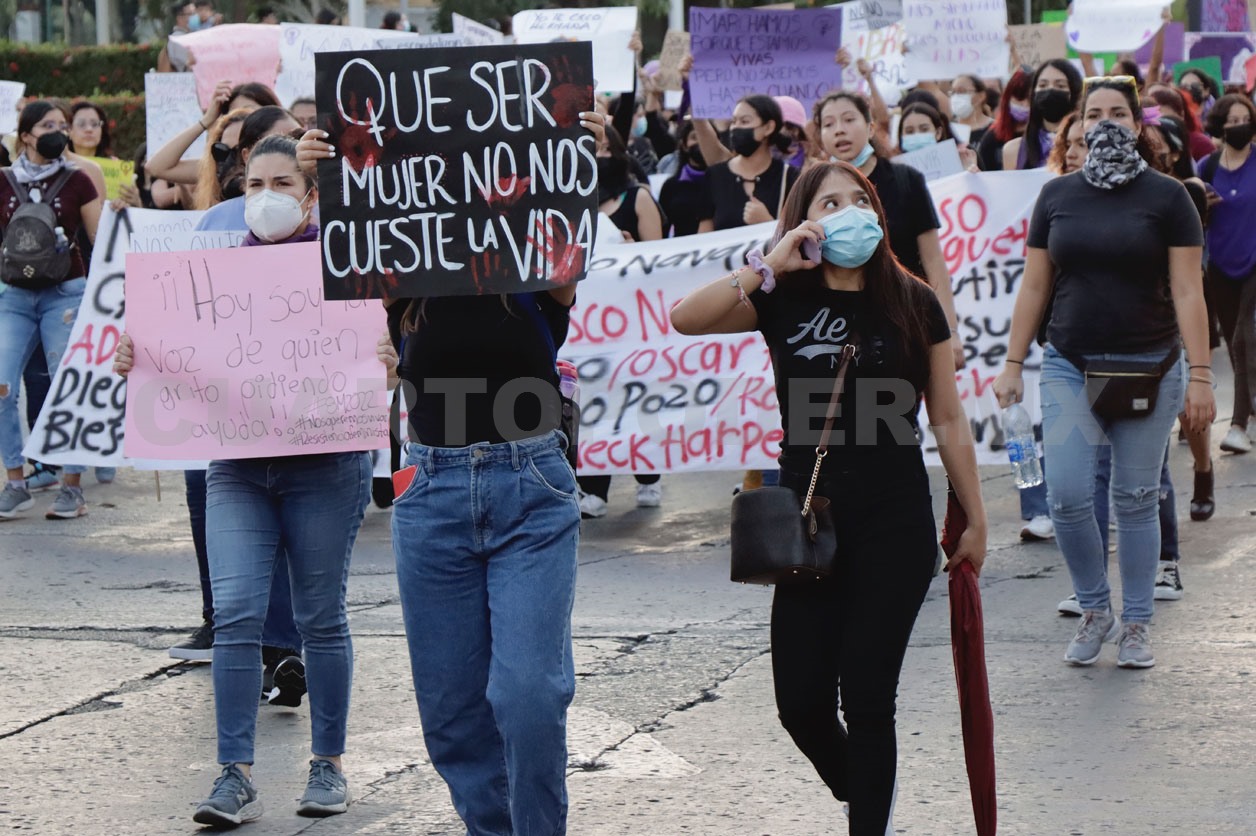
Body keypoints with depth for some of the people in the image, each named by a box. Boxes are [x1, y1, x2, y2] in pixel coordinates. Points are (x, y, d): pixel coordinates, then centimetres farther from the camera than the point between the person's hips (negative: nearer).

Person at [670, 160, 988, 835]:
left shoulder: (912, 304, 1)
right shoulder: (784, 298, 1)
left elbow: (948, 419, 4)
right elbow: (686, 318, -15)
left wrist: (976, 521, 5)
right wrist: (770, 265, -18)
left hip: (895, 524, -1)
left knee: (866, 697, -3)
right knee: (801, 700, 2)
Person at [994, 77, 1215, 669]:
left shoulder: (1166, 197, -1)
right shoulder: (1057, 196, 7)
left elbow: (1187, 292, -3)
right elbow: (1034, 287, 10)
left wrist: (1200, 374, -8)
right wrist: (1013, 364, 6)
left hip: (1149, 367, -2)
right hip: (1070, 366, 2)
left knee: (1135, 501, 3)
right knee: (1066, 496, -7)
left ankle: (1136, 626, 15)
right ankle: (1095, 611, 12)